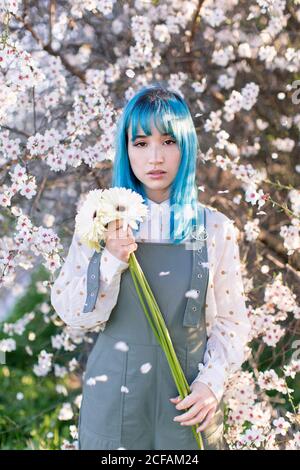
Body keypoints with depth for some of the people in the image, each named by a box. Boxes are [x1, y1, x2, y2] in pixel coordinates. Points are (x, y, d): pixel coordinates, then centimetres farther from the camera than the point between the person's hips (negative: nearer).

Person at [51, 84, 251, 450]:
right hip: (115, 392, 0)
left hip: (188, 398, 0)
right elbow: (73, 314, -5)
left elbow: (231, 320, 2)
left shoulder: (216, 229, -2)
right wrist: (112, 259, -19)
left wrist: (212, 381, -11)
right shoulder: (104, 221, -2)